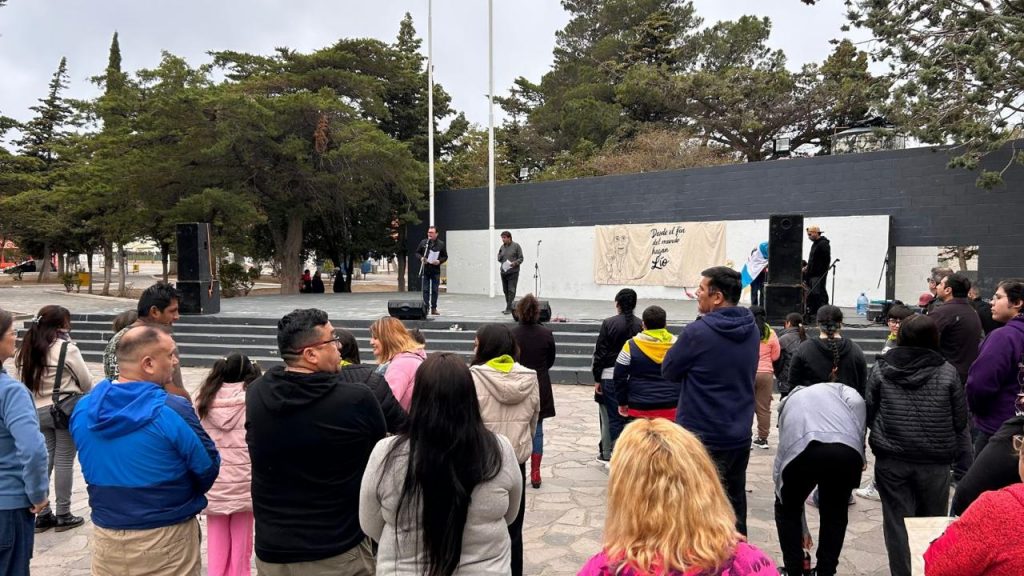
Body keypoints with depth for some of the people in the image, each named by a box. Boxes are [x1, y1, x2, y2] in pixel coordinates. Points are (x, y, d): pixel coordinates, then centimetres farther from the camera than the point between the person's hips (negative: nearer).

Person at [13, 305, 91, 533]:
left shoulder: (26, 349, 5)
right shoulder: (67, 349, -13)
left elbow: (25, 380, 7)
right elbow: (87, 382, -4)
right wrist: (71, 389, 16)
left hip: (37, 411, 6)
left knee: (44, 460, 13)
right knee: (64, 462, 2)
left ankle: (42, 514, 17)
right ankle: (63, 515, 11)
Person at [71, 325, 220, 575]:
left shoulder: (83, 408, -4)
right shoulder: (173, 410, -22)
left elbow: (92, 467, 9)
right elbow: (208, 467, -13)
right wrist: (187, 496, 7)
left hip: (106, 536, 5)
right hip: (166, 537, -5)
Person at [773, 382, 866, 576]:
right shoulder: (837, 388, 38)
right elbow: (856, 402, 7)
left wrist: (801, 530, 53)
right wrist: (857, 447, 18)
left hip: (802, 447, 0)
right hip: (846, 449, 0)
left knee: (787, 510, 30)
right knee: (835, 511, 29)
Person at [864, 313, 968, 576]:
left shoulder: (881, 368, -1)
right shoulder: (947, 372, -3)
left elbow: (868, 413, 4)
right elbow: (960, 421, 4)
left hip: (891, 459, 0)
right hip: (935, 461, 0)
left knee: (898, 522, 7)